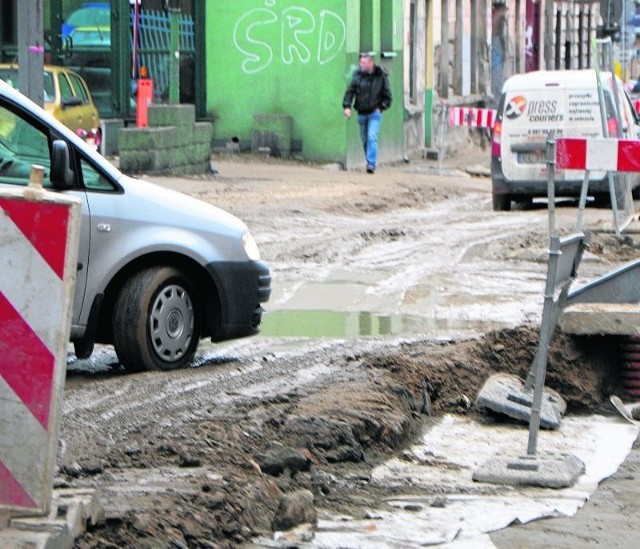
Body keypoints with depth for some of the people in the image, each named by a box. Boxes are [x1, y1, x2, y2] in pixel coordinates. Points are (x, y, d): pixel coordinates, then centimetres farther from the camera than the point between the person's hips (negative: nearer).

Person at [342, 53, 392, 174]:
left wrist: (380, 107, -5)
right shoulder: (358, 76, 1)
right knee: (365, 140, 9)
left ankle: (371, 164, -19)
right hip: (362, 113, 3)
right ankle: (371, 163, 24)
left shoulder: (381, 77, -2)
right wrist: (347, 106, -16)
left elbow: (387, 96, 6)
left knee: (372, 137, -18)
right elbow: (350, 92, -2)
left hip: (374, 113, -3)